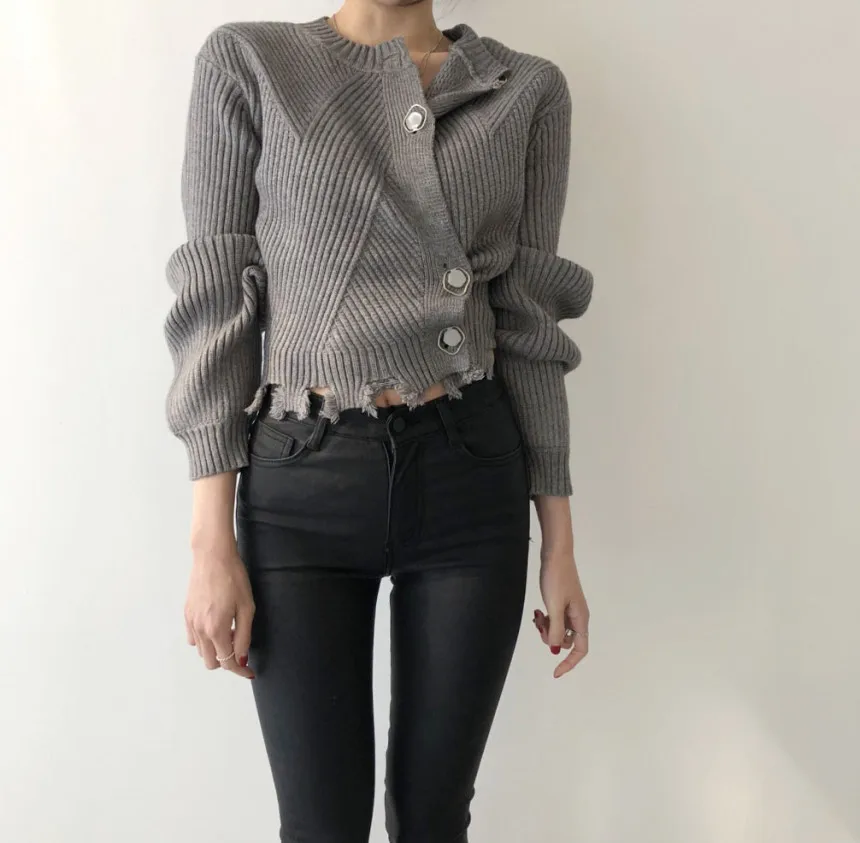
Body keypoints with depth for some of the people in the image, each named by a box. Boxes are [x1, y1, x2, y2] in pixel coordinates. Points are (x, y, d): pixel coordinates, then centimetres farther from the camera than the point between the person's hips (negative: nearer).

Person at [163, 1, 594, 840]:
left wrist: (559, 538, 3)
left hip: (470, 475, 2)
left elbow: (527, 319, 5)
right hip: (302, 484, -1)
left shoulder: (529, 90, 5)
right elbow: (216, 300, -3)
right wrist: (212, 540, -7)